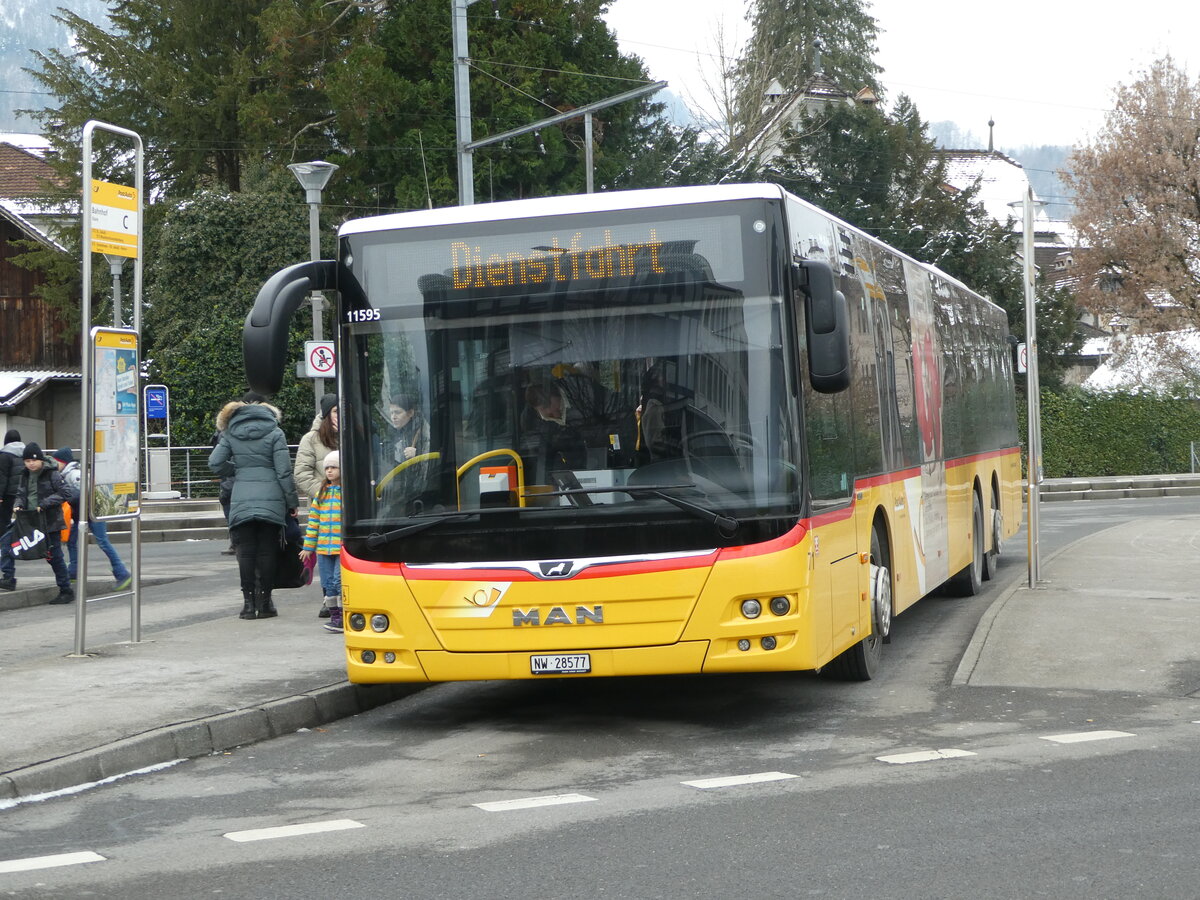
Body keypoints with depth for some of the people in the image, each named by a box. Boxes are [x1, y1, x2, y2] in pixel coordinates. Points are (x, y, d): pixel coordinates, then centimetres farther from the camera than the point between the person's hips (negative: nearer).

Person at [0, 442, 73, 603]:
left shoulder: (52, 474, -8)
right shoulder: (24, 476, 11)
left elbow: (62, 493, -12)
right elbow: (20, 494, 14)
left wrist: (44, 504, -21)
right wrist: (18, 505, -8)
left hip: (49, 522, -6)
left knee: (54, 556, -2)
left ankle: (66, 590, 9)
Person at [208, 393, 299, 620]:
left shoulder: (230, 433, 7)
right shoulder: (274, 433, -1)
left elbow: (215, 463, 2)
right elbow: (284, 471, -3)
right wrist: (292, 501, 3)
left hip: (241, 501, 2)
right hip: (271, 501, -1)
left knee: (246, 551, 5)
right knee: (267, 551, 4)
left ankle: (249, 602, 3)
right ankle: (264, 603, 6)